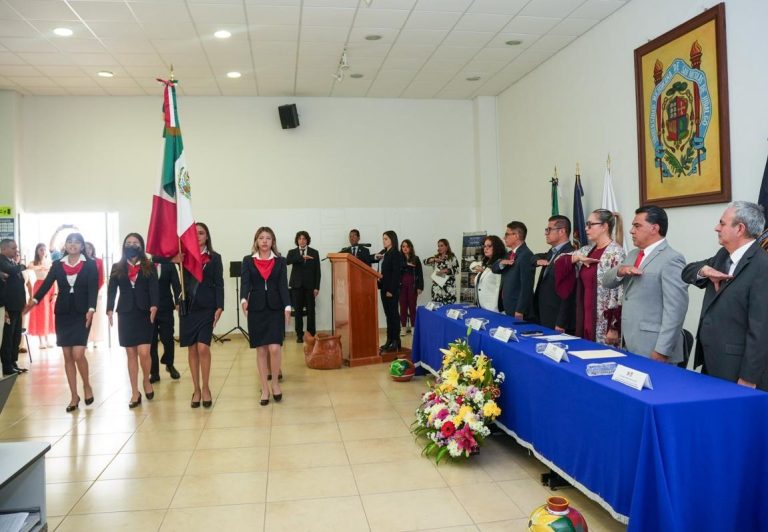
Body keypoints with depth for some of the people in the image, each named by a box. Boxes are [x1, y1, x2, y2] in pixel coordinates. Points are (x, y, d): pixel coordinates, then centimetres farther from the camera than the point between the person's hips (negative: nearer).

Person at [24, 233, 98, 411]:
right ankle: (74, 396, 16)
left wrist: (91, 309, -22)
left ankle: (87, 386, 14)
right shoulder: (57, 265, 8)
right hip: (62, 313, 3)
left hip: (82, 313, -3)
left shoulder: (90, 265, -1)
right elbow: (46, 284, 1)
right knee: (67, 356, 6)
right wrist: (34, 300, -13)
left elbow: (93, 288, -9)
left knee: (78, 354, -12)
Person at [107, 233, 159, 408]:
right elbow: (111, 290, 4)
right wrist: (109, 309, -10)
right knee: (131, 354, 5)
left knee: (143, 352, -10)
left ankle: (147, 381, 18)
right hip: (125, 314, 2)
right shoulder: (117, 267, 9)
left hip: (144, 313, -2)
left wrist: (154, 306, -22)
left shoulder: (149, 267, 4)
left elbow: (154, 288, -5)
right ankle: (135, 393, 13)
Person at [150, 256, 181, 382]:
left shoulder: (169, 265, 4)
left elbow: (176, 284, -4)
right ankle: (154, 373, 13)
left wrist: (177, 302, -19)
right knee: (151, 342, 3)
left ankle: (169, 364, 26)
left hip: (165, 309, 0)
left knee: (168, 339, -1)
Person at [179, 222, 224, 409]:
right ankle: (196, 389, 17)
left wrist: (219, 307, -7)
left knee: (203, 348, -10)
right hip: (188, 306, 2)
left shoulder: (215, 258, 4)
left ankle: (205, 388, 6)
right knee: (192, 350, 7)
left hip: (206, 307, -2)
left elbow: (219, 284, 1)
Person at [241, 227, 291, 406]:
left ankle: (275, 382, 12)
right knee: (261, 350, 4)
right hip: (256, 308, 1)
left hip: (275, 308, -1)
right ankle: (265, 389, 14)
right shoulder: (248, 261, 5)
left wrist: (287, 306, -15)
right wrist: (244, 299, -28)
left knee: (275, 348, -11)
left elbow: (283, 285, -2)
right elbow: (245, 282, -8)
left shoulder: (280, 261, 5)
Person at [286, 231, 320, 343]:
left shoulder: (314, 252, 7)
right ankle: (299, 335, 9)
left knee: (311, 311, 0)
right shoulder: (292, 252, 9)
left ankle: (311, 334, 9)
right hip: (297, 285, 1)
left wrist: (317, 287, -3)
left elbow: (317, 271, 3)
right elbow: (287, 261, -13)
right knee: (298, 311, 2)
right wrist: (302, 257, -22)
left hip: (310, 286, 0)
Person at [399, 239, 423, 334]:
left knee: (412, 306, 3)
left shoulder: (416, 259, 3)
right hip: (402, 286, 0)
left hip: (413, 286, 0)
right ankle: (403, 327, 9)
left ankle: (413, 326, 10)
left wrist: (420, 287, -3)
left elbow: (420, 274, 2)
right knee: (403, 306, 3)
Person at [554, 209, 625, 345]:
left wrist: (614, 328, -19)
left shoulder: (616, 253, -13)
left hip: (605, 323, -7)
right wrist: (577, 257, -6)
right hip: (586, 318, 7)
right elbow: (560, 260, 14)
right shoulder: (588, 250, 10)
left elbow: (619, 292, -17)